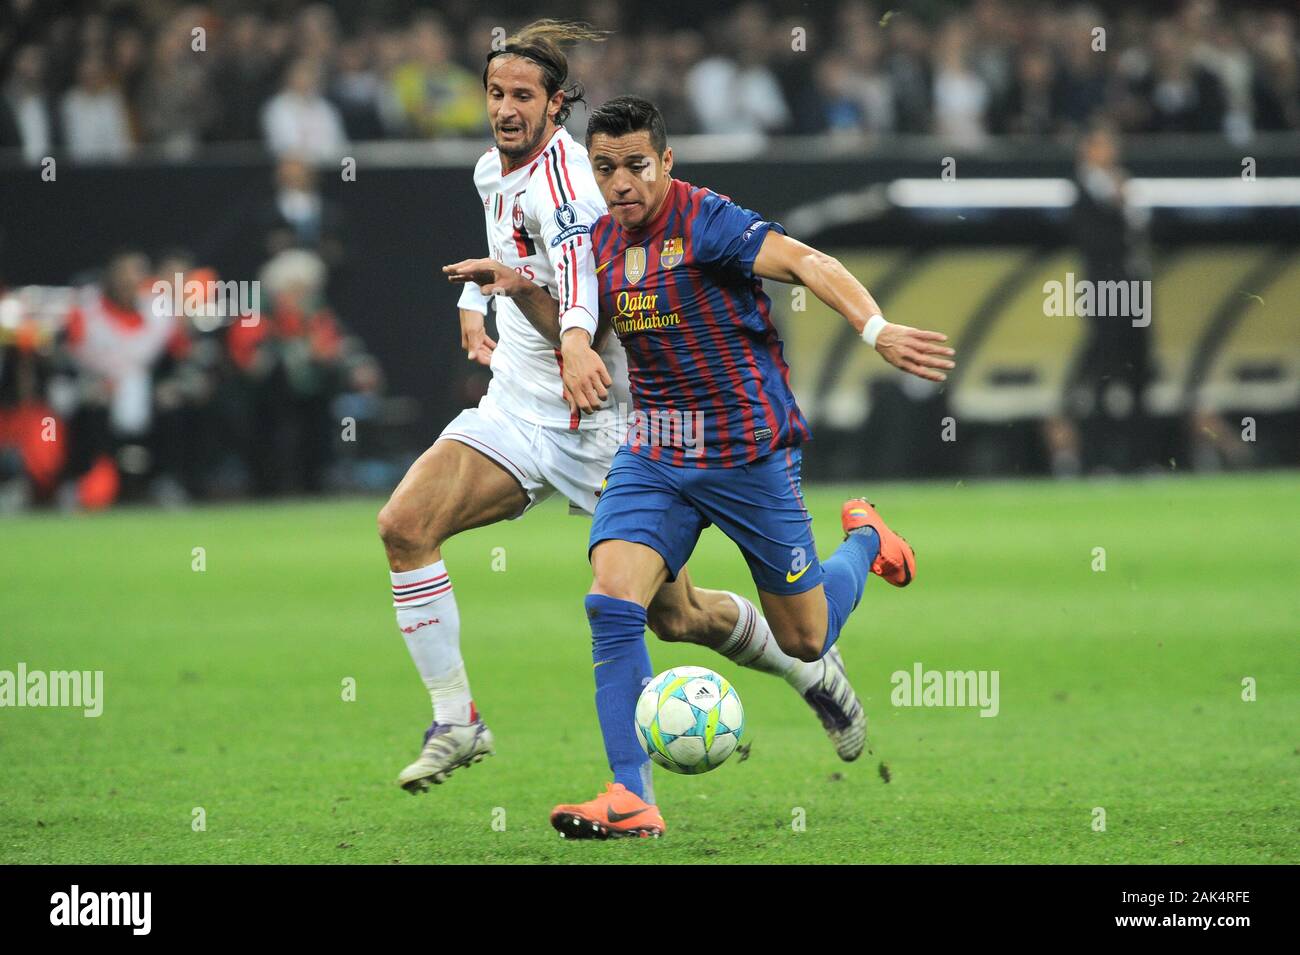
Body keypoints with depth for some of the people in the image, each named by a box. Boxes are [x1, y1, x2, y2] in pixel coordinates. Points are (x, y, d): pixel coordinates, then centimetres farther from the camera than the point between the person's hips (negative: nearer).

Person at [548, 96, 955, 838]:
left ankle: (865, 539, 40)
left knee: (805, 641, 7)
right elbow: (579, 331, 22)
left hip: (749, 455, -5)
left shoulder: (705, 220, -17)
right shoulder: (603, 241, 4)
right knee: (611, 603, -18)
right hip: (653, 460, 5)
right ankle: (633, 798, -16)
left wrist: (875, 327, -48)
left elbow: (804, 262, -32)